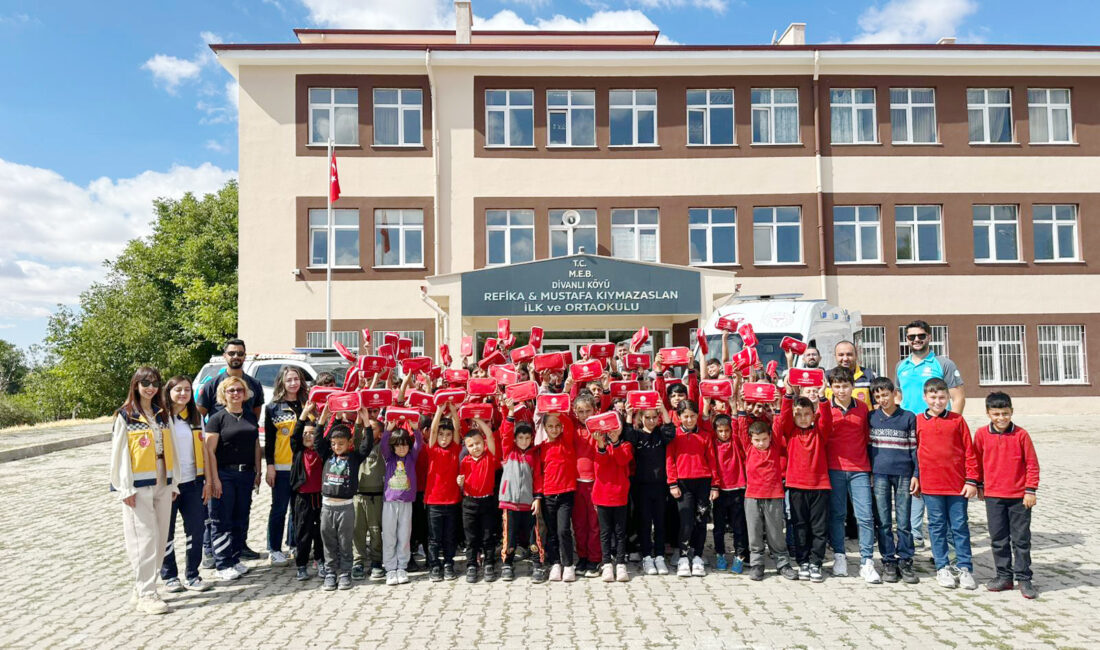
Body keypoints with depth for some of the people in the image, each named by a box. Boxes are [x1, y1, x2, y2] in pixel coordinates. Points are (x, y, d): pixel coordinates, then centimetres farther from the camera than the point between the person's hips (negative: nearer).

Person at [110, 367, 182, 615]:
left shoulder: (162, 415, 13)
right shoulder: (125, 416, -2)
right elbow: (120, 453, -5)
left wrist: (173, 482, 10)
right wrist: (126, 488, -11)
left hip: (162, 484, 6)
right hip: (139, 485, -6)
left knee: (160, 539, 7)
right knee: (145, 539, -6)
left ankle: (140, 589, 20)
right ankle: (146, 595, 0)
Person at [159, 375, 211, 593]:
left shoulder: (196, 417, 9)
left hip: (192, 483, 4)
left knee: (196, 530, 5)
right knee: (166, 533, 6)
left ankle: (192, 575, 17)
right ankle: (169, 577, 20)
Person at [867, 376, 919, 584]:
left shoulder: (908, 417, 4)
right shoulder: (871, 417, 7)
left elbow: (914, 448, 5)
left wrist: (916, 474, -1)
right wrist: (868, 472, 7)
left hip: (904, 473, -1)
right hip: (880, 474, 1)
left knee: (903, 522, 2)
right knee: (884, 522, 4)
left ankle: (905, 562, 12)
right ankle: (889, 562, 12)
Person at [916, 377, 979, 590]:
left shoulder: (958, 420, 1)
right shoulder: (918, 422, 2)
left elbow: (969, 451, 2)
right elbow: (914, 452, 7)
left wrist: (972, 480, -1)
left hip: (957, 484, 0)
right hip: (930, 485, 0)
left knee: (960, 526, 7)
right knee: (937, 527, 8)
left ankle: (965, 568, 16)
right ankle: (942, 568, 18)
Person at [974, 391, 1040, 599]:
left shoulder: (1021, 434, -8)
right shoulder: (982, 434, -3)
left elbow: (1032, 464, -3)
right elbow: (977, 461, 10)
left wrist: (1030, 490, -5)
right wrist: (978, 485, 14)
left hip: (1019, 496, -2)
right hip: (993, 496, 2)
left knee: (1021, 539, 6)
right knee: (998, 539, 9)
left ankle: (1024, 578, 16)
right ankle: (1004, 576, 20)